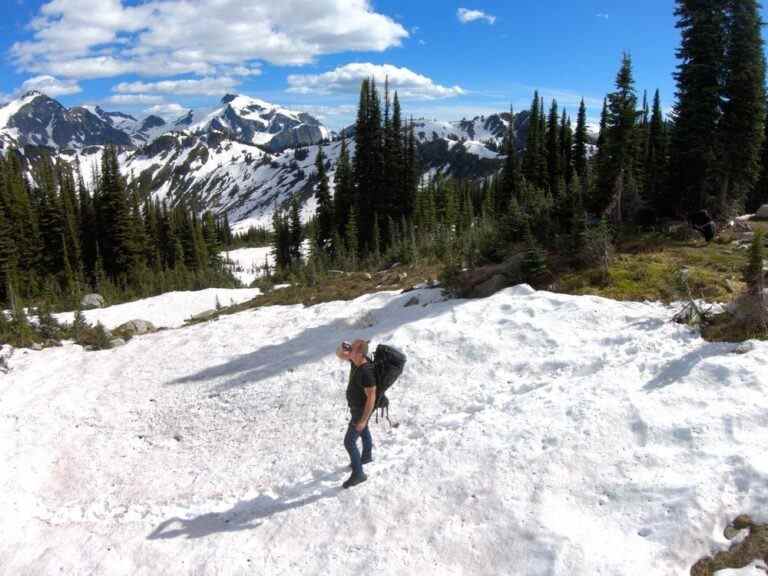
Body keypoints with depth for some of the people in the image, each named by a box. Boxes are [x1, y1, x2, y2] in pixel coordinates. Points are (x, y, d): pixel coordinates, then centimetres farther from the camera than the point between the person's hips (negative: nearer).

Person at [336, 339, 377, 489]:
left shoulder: (366, 372, -42)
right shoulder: (357, 358, -16)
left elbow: (371, 398, -34)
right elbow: (339, 354, -2)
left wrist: (363, 420, -27)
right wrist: (342, 346, -28)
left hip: (361, 410, -9)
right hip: (357, 405, 9)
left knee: (349, 442, 3)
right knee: (363, 431, 31)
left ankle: (358, 474, 22)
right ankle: (367, 456, 57)